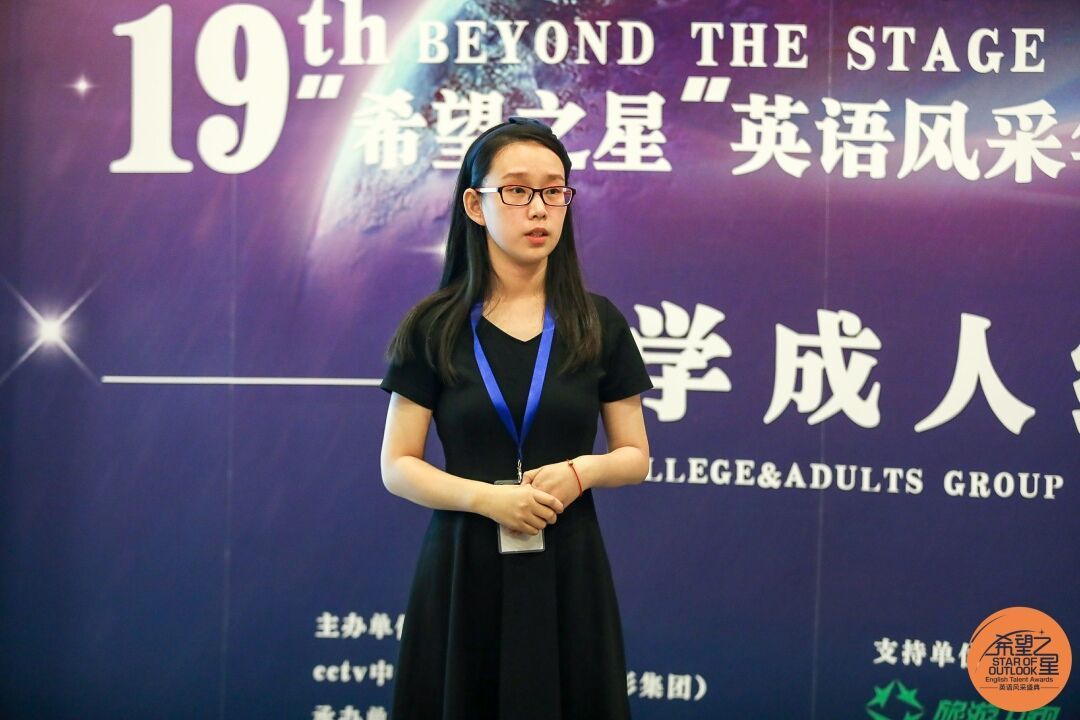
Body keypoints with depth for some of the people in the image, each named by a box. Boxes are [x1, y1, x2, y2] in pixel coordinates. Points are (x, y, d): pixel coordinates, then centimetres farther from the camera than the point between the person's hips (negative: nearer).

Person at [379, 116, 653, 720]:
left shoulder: (599, 324, 3)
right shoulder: (433, 328, 0)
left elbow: (635, 458, 7)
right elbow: (398, 467, -1)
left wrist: (583, 471, -14)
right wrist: (486, 496, -18)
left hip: (567, 569, 1)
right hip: (464, 567, -1)